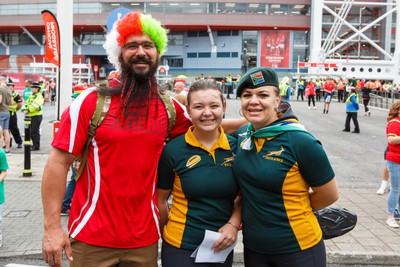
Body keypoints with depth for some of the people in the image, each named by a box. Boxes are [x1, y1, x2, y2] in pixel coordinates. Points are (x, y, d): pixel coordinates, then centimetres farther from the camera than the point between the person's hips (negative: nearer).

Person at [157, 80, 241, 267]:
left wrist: (233, 224, -7)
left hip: (223, 246, 3)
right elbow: (160, 199, 0)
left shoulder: (237, 147, -3)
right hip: (181, 248, -3)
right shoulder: (173, 150, -10)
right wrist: (168, 235, 7)